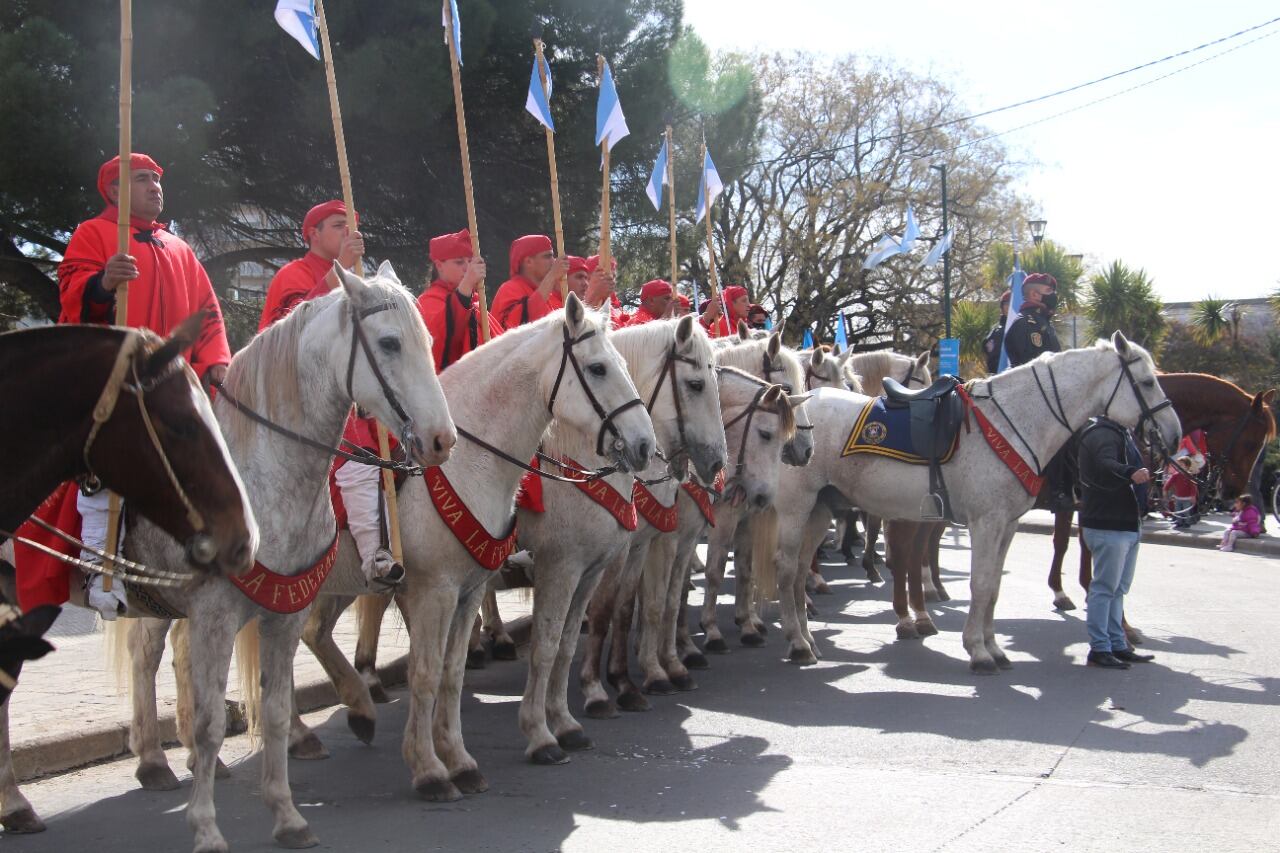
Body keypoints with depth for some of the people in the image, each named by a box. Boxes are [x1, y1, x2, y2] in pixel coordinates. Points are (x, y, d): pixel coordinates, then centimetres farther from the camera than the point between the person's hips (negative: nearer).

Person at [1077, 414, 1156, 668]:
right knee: (1105, 588, -7)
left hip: (1128, 523, 11)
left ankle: (1117, 645, 27)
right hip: (1108, 525, -11)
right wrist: (1131, 473, -56)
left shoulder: (1122, 433, 17)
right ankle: (1099, 649, -2)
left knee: (1118, 589, 17)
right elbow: (1106, 465, -39)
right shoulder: (1101, 433, -18)